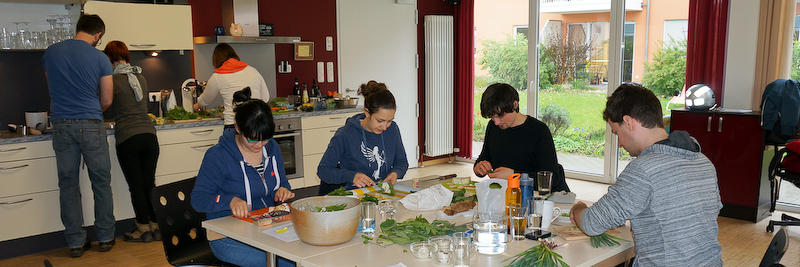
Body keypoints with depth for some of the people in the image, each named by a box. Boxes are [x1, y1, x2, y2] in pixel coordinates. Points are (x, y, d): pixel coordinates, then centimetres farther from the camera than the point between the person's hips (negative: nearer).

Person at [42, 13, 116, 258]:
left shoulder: (50, 53, 7)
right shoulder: (100, 58, -3)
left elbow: (53, 88, 19)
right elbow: (107, 100, 2)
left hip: (61, 125, 3)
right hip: (91, 125, -3)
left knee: (68, 184, 7)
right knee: (101, 183, 7)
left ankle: (76, 242, 12)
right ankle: (105, 238, 14)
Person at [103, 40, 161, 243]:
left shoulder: (113, 80, -5)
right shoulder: (141, 78, 10)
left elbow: (110, 110, 6)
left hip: (127, 139, -5)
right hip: (149, 135, 5)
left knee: (136, 186, 3)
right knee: (149, 184, 11)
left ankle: (143, 229, 10)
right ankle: (156, 226, 14)